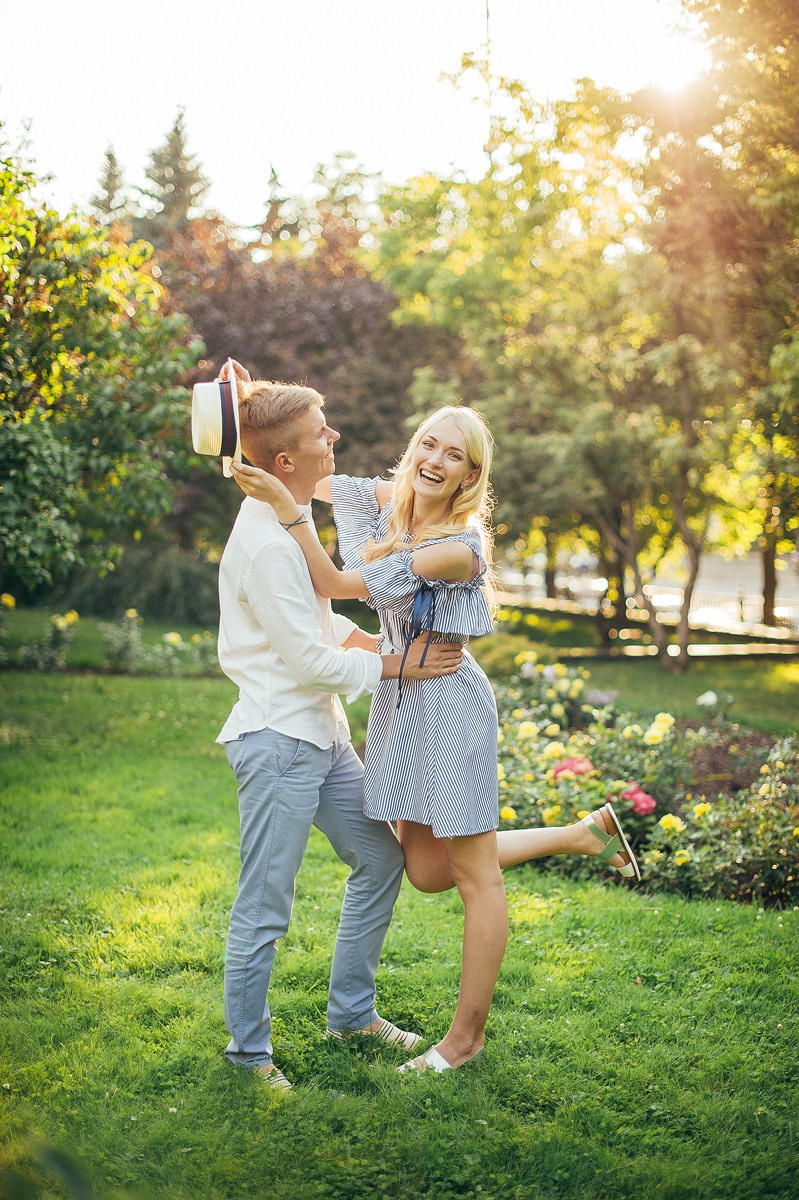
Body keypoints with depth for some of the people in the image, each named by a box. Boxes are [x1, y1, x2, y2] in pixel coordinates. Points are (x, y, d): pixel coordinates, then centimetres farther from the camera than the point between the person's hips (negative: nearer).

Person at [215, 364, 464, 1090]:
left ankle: (351, 1012, 32)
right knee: (264, 907, 1)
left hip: (322, 732, 10)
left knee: (380, 859, 17)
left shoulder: (291, 518, 10)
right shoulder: (266, 544, -21)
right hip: (277, 739, -10)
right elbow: (308, 660, -19)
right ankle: (248, 1049, 18)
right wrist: (399, 667, -11)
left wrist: (381, 644, 12)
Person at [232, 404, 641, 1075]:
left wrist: (283, 505, -28)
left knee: (475, 874, 4)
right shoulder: (387, 500, 2)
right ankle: (581, 835, 29)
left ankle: (467, 1034, 17)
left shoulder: (459, 548, -19)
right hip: (397, 699, 9)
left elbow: (338, 585, -22)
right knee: (427, 870, 15)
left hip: (449, 700, -8)